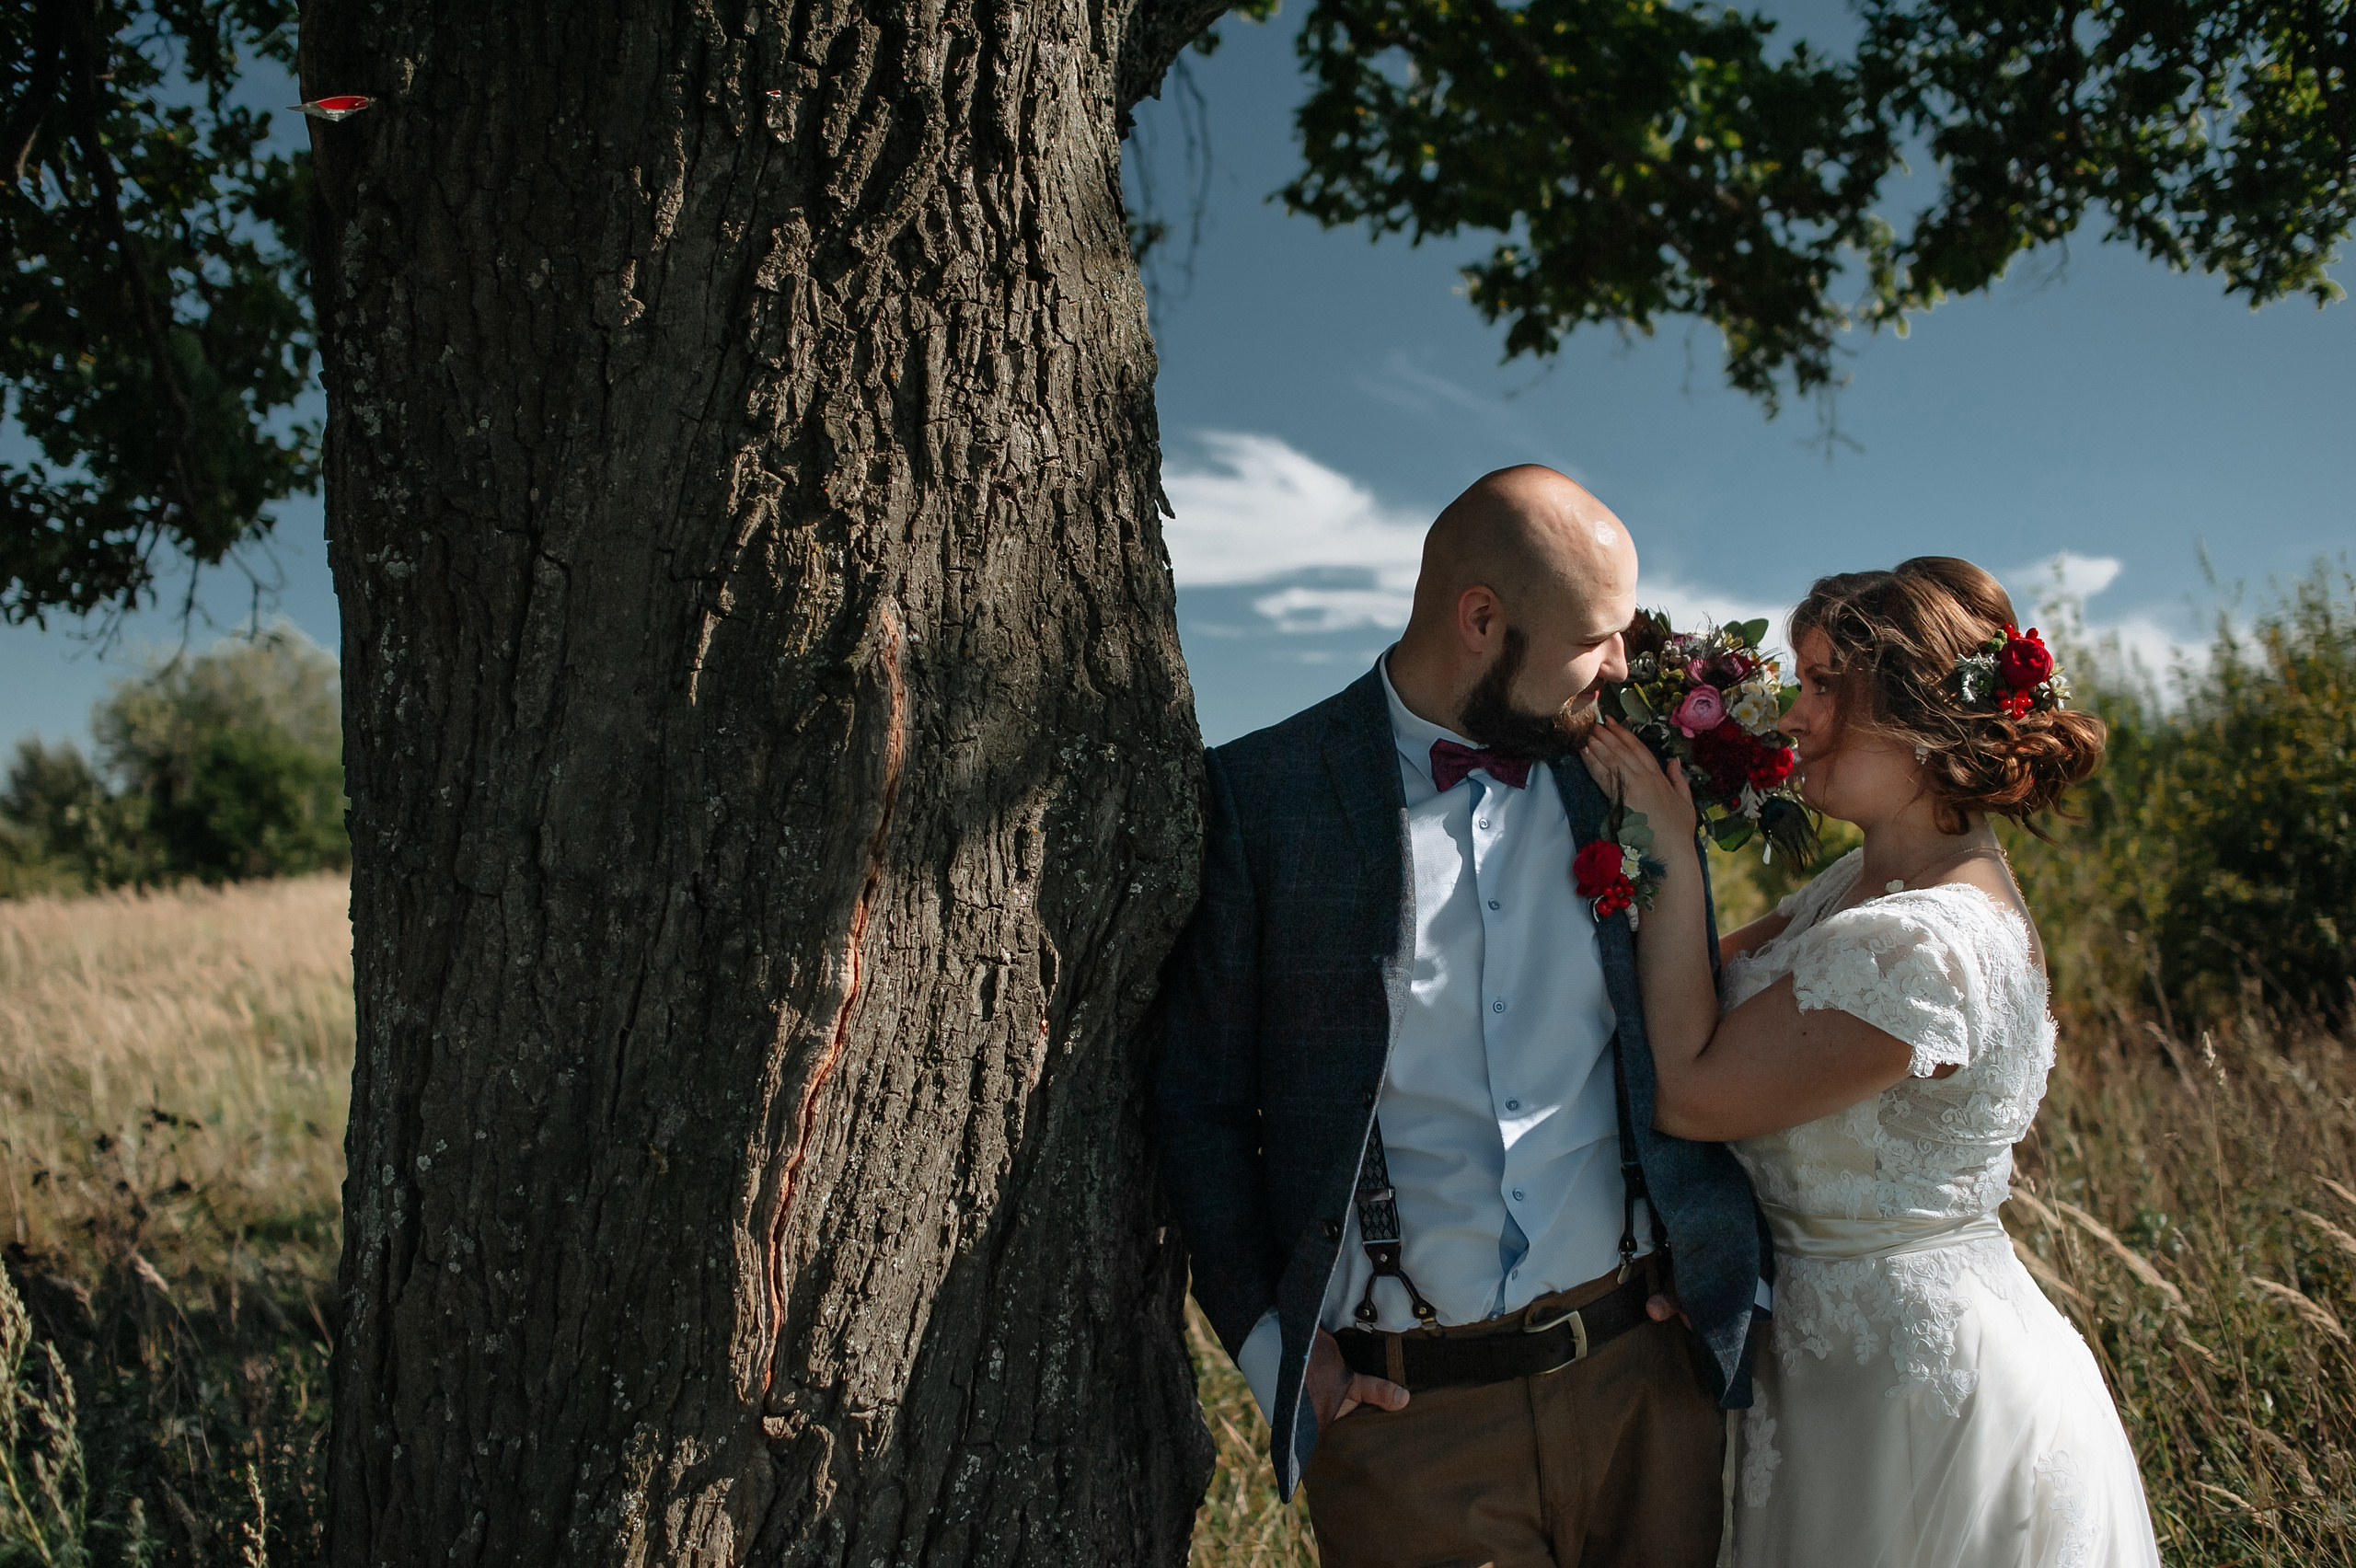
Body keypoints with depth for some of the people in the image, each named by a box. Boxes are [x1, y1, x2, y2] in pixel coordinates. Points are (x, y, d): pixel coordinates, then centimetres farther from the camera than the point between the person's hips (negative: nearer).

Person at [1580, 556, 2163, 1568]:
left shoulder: (1922, 944, -28)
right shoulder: (1871, 879, 3)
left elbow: (1688, 1093, -21)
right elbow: (1710, 985, 7)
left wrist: (1672, 850, -17)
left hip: (1923, 1387, -9)